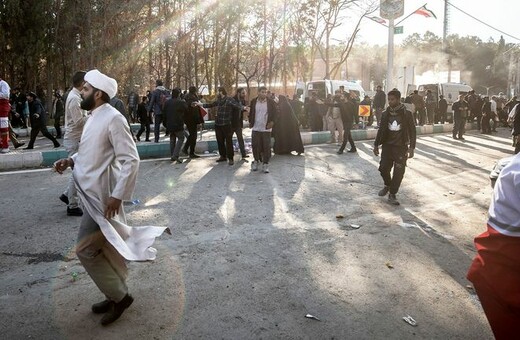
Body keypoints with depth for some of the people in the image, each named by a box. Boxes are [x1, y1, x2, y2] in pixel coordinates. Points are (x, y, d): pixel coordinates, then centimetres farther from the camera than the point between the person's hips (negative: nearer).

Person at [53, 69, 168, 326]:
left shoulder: (113, 118, -18)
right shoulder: (94, 117, 10)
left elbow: (131, 160, -22)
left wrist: (117, 195, -24)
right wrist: (70, 160, 5)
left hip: (103, 196, -9)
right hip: (93, 193, 9)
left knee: (85, 249, -3)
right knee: (108, 248, 17)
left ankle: (119, 296, 12)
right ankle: (117, 294, 31)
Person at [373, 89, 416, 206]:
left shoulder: (406, 114, -7)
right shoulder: (385, 114, 3)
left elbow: (412, 131, -4)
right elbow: (381, 130, 11)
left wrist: (411, 147, -11)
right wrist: (376, 145, 11)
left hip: (401, 147, -3)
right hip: (387, 146, 3)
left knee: (399, 172, -3)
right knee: (383, 168, -1)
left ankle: (392, 194, 11)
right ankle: (387, 185, 29)